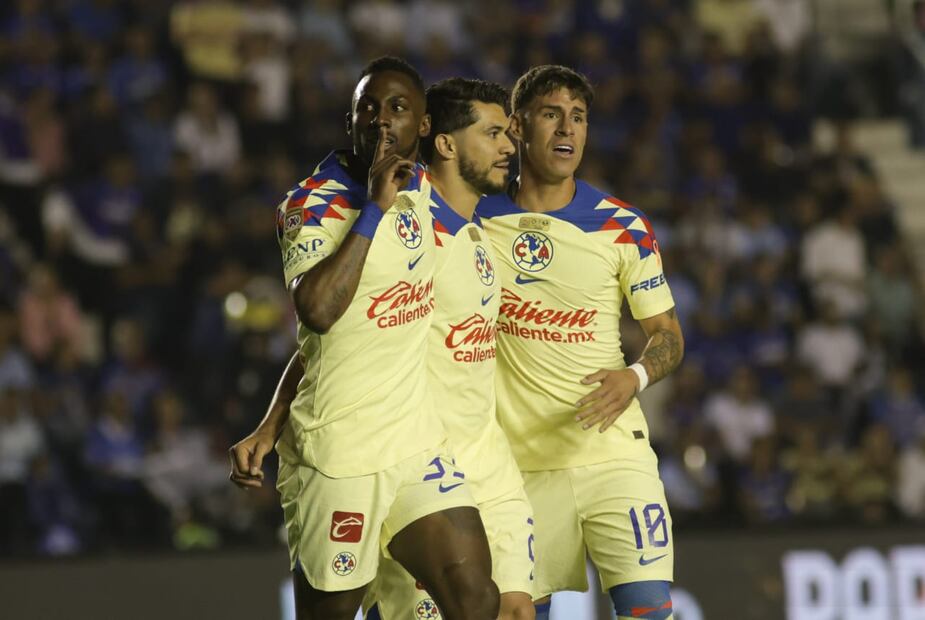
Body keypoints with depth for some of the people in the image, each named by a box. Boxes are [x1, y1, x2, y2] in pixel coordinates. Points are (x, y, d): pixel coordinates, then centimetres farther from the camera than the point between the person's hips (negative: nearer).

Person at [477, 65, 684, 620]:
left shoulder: (622, 227, 0)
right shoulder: (474, 217, 2)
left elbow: (669, 335, 4)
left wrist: (635, 377, -15)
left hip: (613, 453, -1)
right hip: (520, 463, 1)